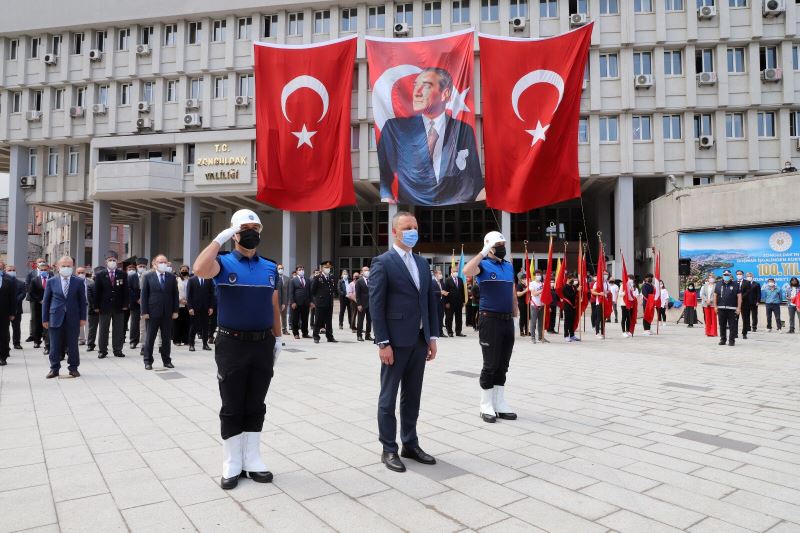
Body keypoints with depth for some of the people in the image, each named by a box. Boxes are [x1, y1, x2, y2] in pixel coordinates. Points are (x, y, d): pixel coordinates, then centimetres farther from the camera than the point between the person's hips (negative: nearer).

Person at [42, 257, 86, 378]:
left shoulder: (79, 282, 2)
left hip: (73, 318, 0)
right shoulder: (51, 281, 4)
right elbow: (46, 301, 6)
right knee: (55, 346, 5)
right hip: (56, 318, 1)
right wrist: (45, 319, 3)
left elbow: (82, 300, 4)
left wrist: (83, 317, 0)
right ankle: (54, 368, 17)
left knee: (73, 345, 5)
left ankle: (73, 368, 16)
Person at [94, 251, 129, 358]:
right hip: (104, 306, -1)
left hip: (118, 307, 1)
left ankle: (117, 350, 12)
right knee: (103, 330, 6)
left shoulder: (123, 275, 4)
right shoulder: (100, 275, 2)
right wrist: (96, 306, -4)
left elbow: (125, 291, 4)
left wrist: (125, 305, -3)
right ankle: (102, 350, 14)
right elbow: (96, 292, 1)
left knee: (119, 330, 5)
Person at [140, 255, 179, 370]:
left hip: (168, 313, 2)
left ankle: (167, 360, 16)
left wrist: (175, 311, 0)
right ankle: (148, 361, 13)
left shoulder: (172, 277, 6)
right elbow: (144, 295, -2)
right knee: (150, 338, 5)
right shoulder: (148, 277, 0)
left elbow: (175, 295, 6)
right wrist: (144, 312, -8)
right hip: (153, 312, -2)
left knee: (167, 338, 8)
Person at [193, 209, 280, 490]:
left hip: (263, 344, 3)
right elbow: (199, 269, -26)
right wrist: (221, 238, -21)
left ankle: (252, 460, 24)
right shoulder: (224, 263, -3)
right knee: (232, 408, 7)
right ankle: (232, 464, 19)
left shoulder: (270, 268, 9)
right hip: (232, 344, -3)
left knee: (256, 406, 12)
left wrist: (277, 338, 13)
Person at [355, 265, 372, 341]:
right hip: (362, 304, -4)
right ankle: (359, 335, 9)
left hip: (370, 304, 4)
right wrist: (359, 304, -11)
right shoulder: (359, 281, -2)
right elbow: (357, 294, -5)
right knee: (360, 320, 2)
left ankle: (368, 335, 15)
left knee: (370, 320, 7)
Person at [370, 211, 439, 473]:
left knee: (412, 396, 14)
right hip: (396, 341, -6)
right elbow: (376, 306, -12)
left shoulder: (422, 262, 13)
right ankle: (389, 450, 16)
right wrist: (383, 343, -16)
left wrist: (432, 336, 8)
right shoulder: (382, 262, -7)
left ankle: (410, 444, 27)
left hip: (419, 340, 6)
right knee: (388, 397, 5)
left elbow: (430, 301, 14)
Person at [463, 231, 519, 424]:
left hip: (508, 320, 6)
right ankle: (486, 406, 10)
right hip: (490, 320, -6)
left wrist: (515, 309, 17)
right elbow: (466, 271, -28)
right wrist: (484, 252, -24)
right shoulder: (483, 265, -6)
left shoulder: (509, 266, 14)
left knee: (503, 365, 11)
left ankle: (499, 404, 20)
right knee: (490, 365, -2)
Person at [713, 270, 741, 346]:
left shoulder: (735, 285, 4)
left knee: (732, 325, -1)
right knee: (722, 325, 7)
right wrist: (715, 306, 3)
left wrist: (739, 308, -6)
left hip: (732, 309, -2)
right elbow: (715, 295, 10)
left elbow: (739, 296, 0)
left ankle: (731, 340, 5)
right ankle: (722, 339, 16)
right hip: (721, 308, 2)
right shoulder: (718, 284, 10)